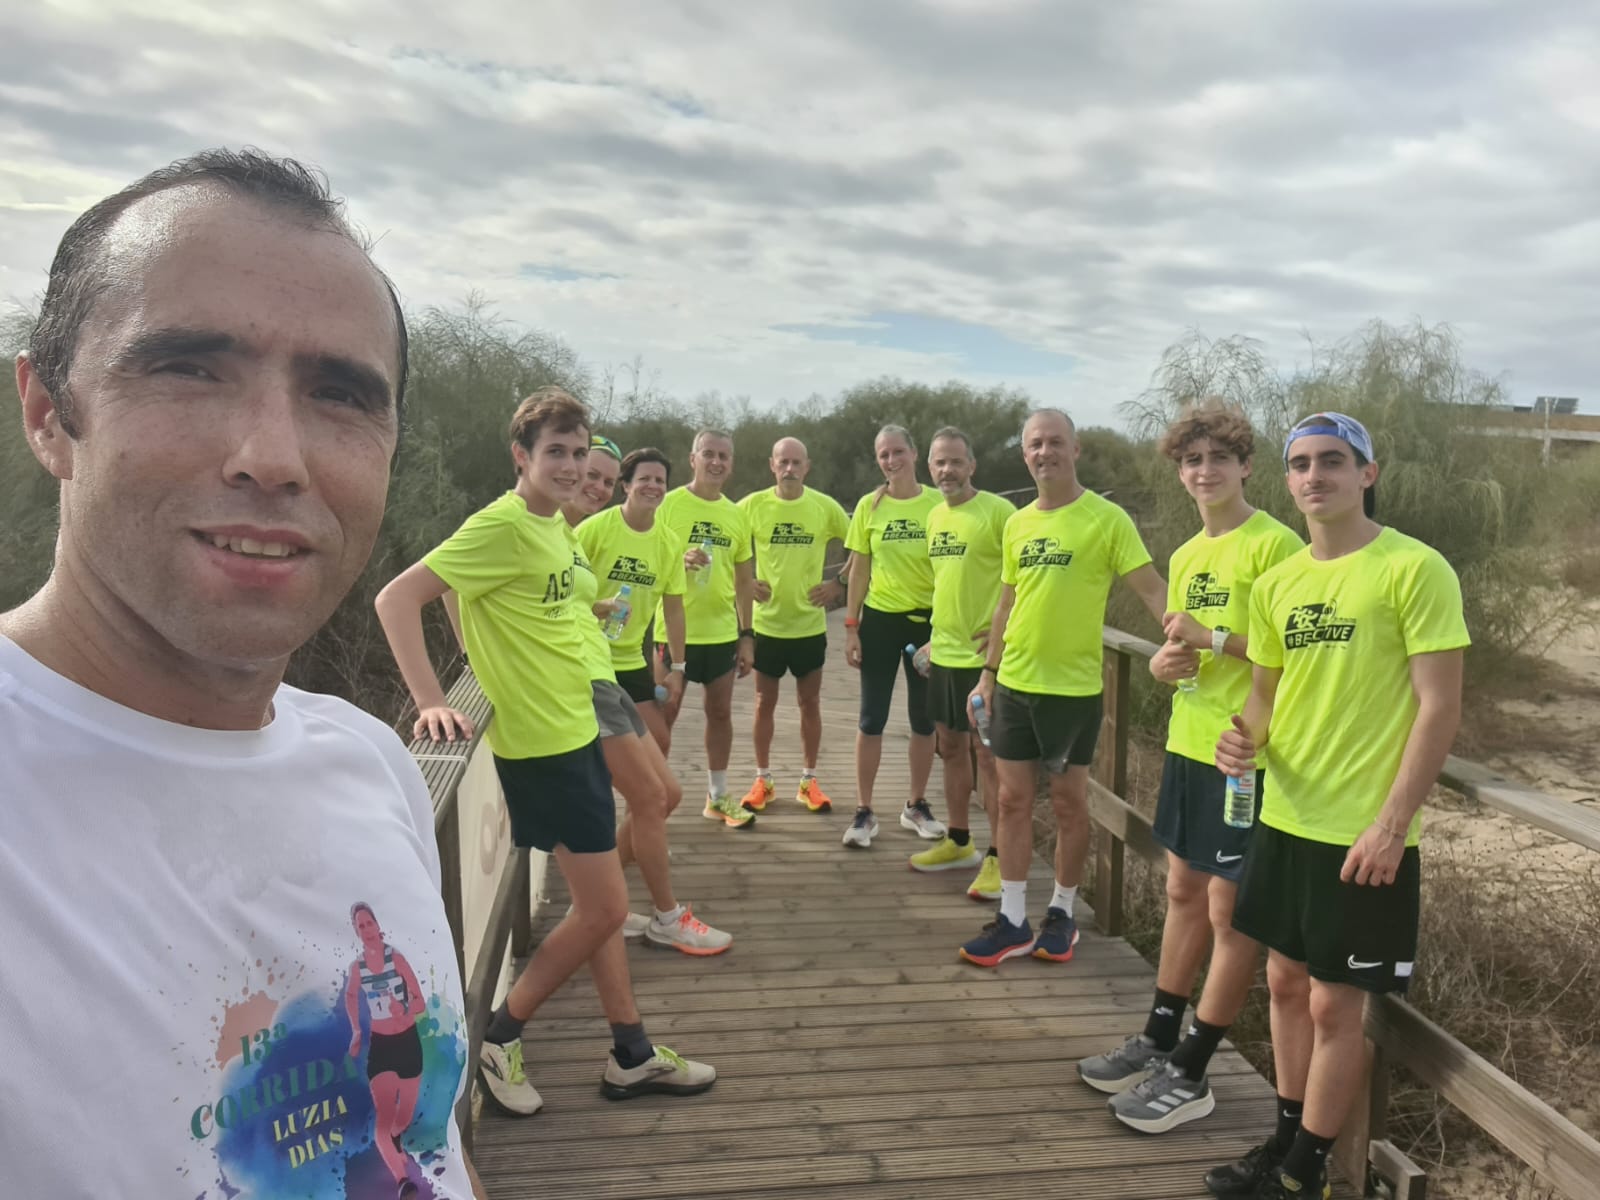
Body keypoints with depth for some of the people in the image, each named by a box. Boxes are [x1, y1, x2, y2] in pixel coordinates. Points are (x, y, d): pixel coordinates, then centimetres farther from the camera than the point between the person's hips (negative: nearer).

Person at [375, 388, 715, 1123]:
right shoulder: (500, 527, -18)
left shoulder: (555, 523, 8)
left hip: (576, 730, 9)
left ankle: (631, 1055, 29)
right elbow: (396, 599, -21)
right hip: (540, 744, -9)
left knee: (599, 904, 15)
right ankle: (499, 1037, 18)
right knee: (604, 908, -2)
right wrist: (430, 702, -26)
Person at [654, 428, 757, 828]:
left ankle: (718, 796, 26)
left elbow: (744, 578, 11)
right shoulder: (668, 504, -7)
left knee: (721, 712, 12)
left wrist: (747, 635, 9)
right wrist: (680, 560, -27)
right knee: (664, 715, 4)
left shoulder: (736, 514, 7)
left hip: (723, 632, 5)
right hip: (674, 630, -4)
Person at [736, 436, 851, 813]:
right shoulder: (752, 505, -5)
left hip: (810, 623, 0)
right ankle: (762, 780, 22)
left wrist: (841, 584, -3)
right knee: (765, 703, 9)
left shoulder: (826, 506, -4)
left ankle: (809, 781, 22)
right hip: (767, 622, 0)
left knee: (810, 704, 9)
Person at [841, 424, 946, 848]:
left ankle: (916, 806, 26)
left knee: (925, 718, 10)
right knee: (872, 718, 4)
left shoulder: (938, 503, -4)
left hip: (928, 620, 0)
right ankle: (864, 812, 14)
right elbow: (859, 570, 2)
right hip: (880, 620, 0)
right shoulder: (869, 506, -1)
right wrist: (851, 627, -2)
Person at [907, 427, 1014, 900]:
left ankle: (999, 857, 10)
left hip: (983, 654, -8)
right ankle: (958, 842, 29)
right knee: (950, 745, 15)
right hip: (944, 651, 8)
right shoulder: (935, 516, 11)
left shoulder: (997, 510, -13)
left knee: (987, 752, -1)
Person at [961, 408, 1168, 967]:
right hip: (1014, 683, 5)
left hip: (1073, 686, -5)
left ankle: (1062, 914, 26)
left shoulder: (1106, 518, -9)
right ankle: (1013, 922, 19)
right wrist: (988, 674, 14)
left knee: (1069, 802, 8)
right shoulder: (1017, 523, 8)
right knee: (1013, 800, 8)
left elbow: (1151, 589, -12)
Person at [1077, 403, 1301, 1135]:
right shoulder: (1185, 556, 12)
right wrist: (1165, 662, -3)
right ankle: (1158, 1042, 30)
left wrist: (1213, 637, -21)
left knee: (1229, 913, 4)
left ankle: (1190, 1075, 15)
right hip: (1188, 744, 8)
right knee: (1183, 894, 17)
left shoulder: (1274, 544, -13)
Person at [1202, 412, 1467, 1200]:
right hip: (1284, 819, 6)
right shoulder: (1276, 583, 7)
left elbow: (1439, 708, -14)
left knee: (1334, 1003, 6)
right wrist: (1247, 734, -7)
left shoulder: (1415, 569, -12)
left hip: (1363, 833, -6)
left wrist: (1392, 823, -17)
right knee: (1286, 982, 17)